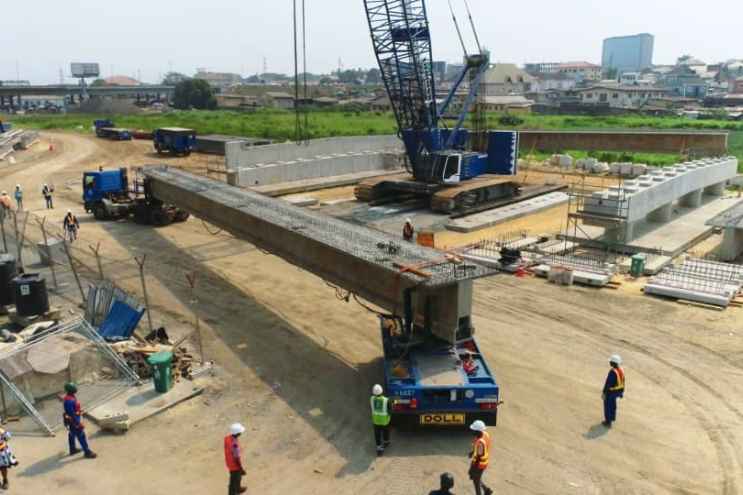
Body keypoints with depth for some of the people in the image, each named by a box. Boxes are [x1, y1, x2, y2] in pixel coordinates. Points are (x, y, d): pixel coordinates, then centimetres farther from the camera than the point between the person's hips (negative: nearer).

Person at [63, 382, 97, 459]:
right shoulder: (69, 401, -33)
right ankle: (87, 452, 9)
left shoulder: (71, 397, -2)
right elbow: (71, 414, -29)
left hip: (72, 420, 10)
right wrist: (78, 423, -24)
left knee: (72, 434, 24)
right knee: (81, 436, 0)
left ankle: (73, 449, 41)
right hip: (74, 421, -10)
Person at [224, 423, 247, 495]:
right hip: (235, 465, -9)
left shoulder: (227, 438, -13)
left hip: (229, 463, 9)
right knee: (234, 482, 12)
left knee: (238, 476, 32)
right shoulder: (235, 444, -39)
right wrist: (241, 469, -13)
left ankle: (238, 489, 56)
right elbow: (237, 458, -28)